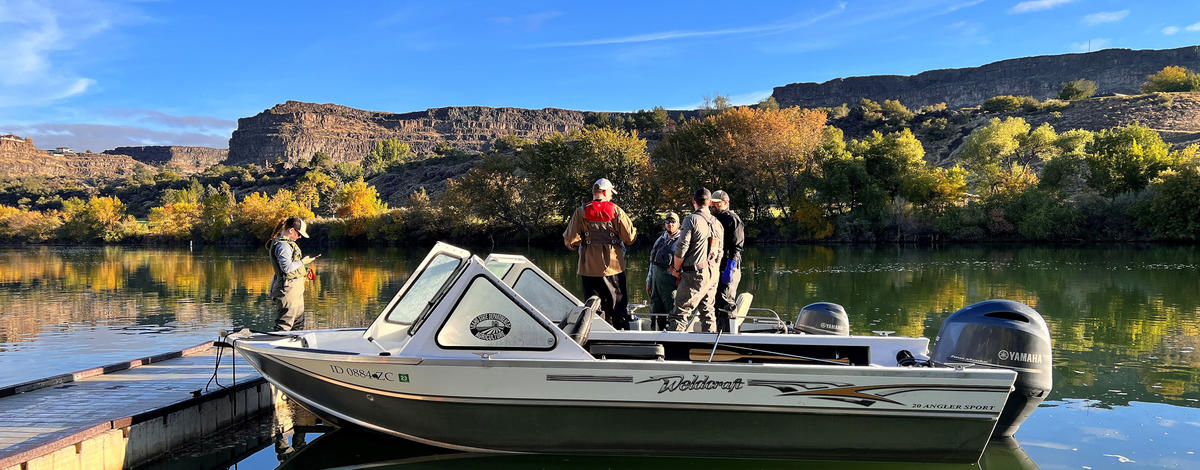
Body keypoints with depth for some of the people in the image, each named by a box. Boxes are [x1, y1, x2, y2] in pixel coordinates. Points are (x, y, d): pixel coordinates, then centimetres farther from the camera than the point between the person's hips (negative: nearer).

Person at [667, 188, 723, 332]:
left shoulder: (691, 219, -10)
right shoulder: (717, 223, 13)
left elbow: (681, 248, -13)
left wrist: (676, 269, 0)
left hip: (695, 273, -7)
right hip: (712, 273, 7)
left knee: (680, 313, -8)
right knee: (707, 311, 15)